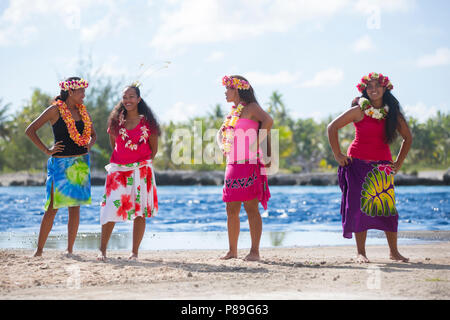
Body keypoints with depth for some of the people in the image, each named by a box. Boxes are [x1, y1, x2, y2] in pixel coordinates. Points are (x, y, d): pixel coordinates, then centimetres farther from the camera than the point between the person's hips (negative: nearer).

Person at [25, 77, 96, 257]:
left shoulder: (83, 112, 11)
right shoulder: (55, 110, -4)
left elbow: (93, 135, 27)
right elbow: (30, 130, -5)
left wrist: (89, 145, 7)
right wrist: (46, 150, -8)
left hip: (81, 163, 5)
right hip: (60, 163, -5)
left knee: (75, 208, 4)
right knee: (52, 207, -6)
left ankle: (70, 249, 10)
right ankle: (39, 250, 1)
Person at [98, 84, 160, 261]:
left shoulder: (147, 122, 2)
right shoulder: (116, 121, 7)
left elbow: (154, 148, 9)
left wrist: (144, 164, 3)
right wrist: (117, 161, 13)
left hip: (141, 170, -1)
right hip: (118, 170, 1)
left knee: (140, 210, -1)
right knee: (110, 208, -7)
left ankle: (135, 252, 5)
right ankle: (102, 250, 2)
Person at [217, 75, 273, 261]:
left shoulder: (251, 108, -4)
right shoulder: (232, 112, 20)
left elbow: (268, 121, -21)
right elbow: (221, 133, 33)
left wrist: (257, 145, -17)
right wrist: (222, 146, 14)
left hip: (249, 164, -8)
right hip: (233, 165, 8)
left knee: (251, 208, -8)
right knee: (231, 210, 8)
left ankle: (255, 251, -5)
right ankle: (232, 250, 14)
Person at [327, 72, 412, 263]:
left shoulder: (393, 113, 4)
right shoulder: (359, 111, -4)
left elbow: (408, 138, 18)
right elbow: (332, 127, -1)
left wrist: (398, 163, 12)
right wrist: (337, 155, -3)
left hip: (382, 167, 2)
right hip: (358, 165, -2)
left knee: (388, 206, -4)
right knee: (360, 206, -5)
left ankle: (394, 251, 8)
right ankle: (360, 253, 2)